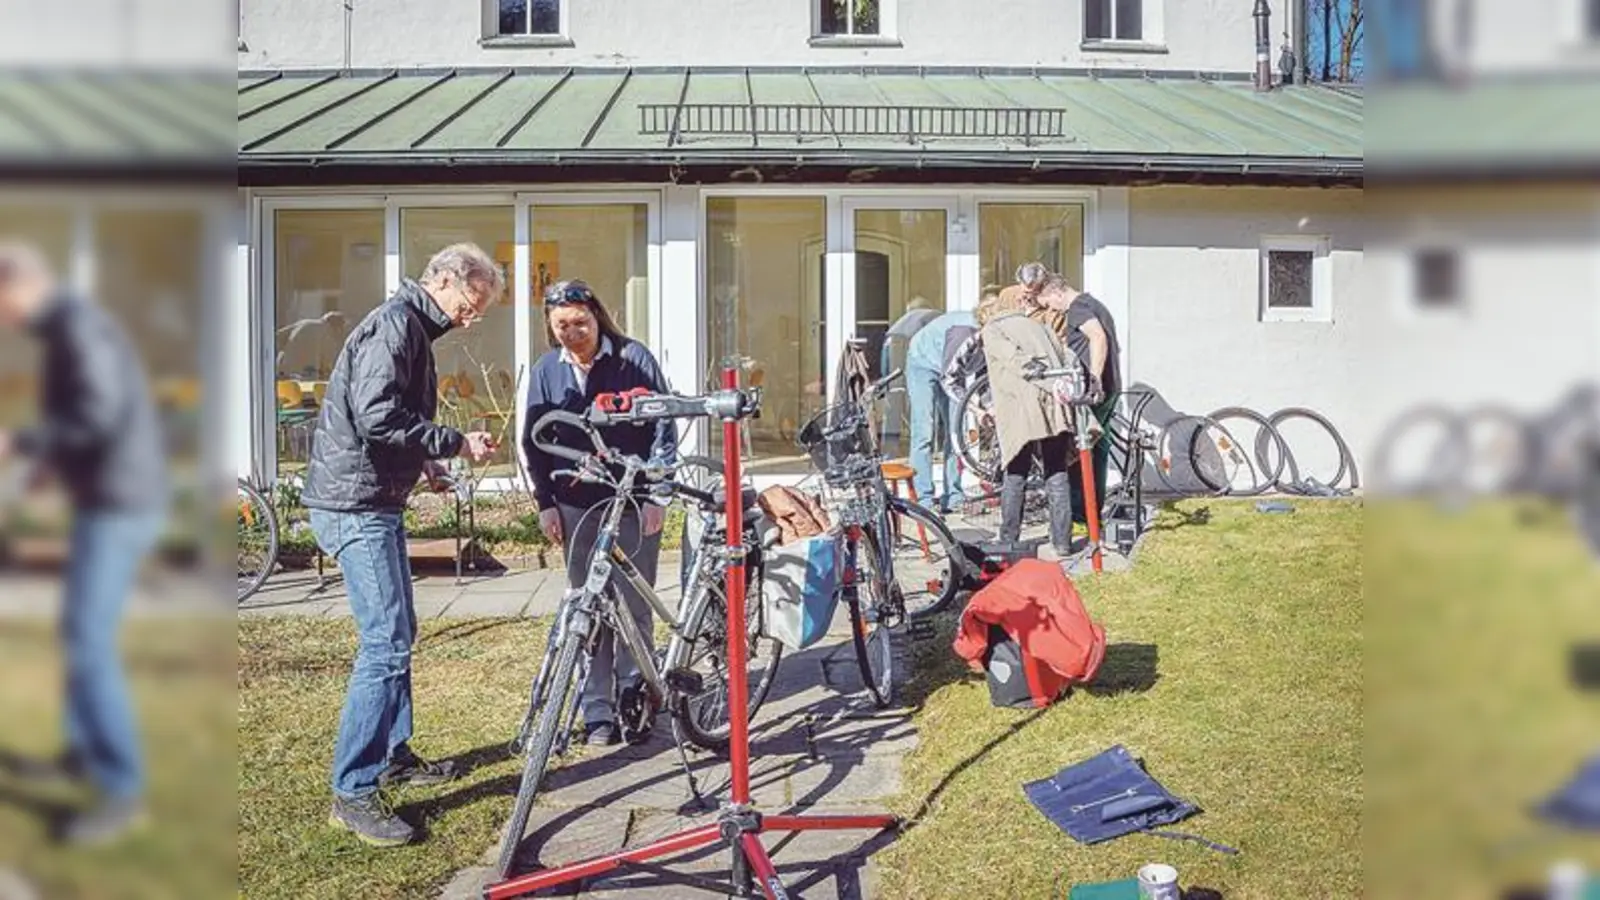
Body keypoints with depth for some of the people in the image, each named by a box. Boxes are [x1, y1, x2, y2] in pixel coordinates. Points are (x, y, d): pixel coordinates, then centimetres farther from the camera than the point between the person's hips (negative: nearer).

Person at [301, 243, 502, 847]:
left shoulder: (412, 328, 18)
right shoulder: (396, 324, -14)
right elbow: (376, 416, -25)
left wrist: (422, 462, 13)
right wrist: (455, 443, -19)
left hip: (376, 502, 11)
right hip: (355, 504, -11)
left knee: (397, 634, 18)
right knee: (386, 644, -12)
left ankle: (392, 756, 31)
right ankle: (353, 794, -7)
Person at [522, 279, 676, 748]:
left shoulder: (633, 358, -2)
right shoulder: (546, 370, 7)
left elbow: (664, 427, -1)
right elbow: (535, 442, 12)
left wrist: (655, 495, -7)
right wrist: (545, 503, 3)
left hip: (634, 504, -2)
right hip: (578, 506, 3)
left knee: (634, 607, 2)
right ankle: (598, 713, 11)